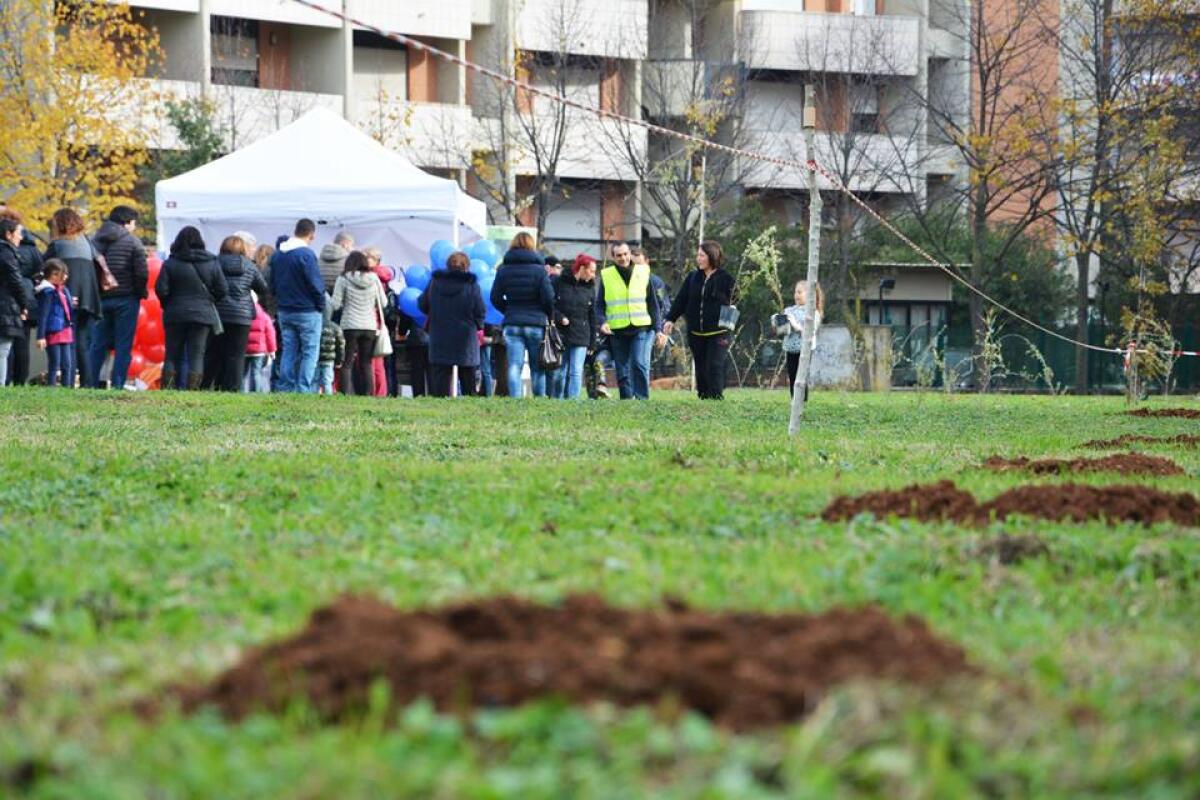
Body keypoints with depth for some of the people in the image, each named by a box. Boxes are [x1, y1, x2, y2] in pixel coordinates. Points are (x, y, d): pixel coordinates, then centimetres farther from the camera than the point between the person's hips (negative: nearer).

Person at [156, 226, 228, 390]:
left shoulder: (170, 263, -3)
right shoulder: (212, 263, 2)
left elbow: (161, 290, -8)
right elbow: (223, 289, 0)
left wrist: (168, 305, 9)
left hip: (176, 315, -1)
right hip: (202, 315, 1)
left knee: (173, 355, 7)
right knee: (197, 356, 2)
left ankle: (168, 389, 1)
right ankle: (193, 389, -4)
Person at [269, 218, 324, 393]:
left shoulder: (277, 255, 7)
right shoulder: (306, 254, -16)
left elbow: (272, 284, 13)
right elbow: (316, 284, -15)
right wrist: (321, 305, -2)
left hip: (284, 311, 6)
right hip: (307, 312, -6)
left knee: (288, 351, 10)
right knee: (310, 352, 0)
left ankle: (285, 388, 7)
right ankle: (305, 389, -6)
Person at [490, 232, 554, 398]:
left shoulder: (503, 270, 3)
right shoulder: (539, 269, -5)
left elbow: (495, 298, 3)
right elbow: (549, 297, -8)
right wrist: (548, 316, 11)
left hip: (512, 323, 1)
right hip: (536, 322, -1)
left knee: (514, 366, -1)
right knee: (538, 367, 9)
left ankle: (515, 398, -12)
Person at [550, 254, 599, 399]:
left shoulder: (590, 289, 10)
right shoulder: (560, 283, 0)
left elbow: (592, 317, 12)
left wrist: (592, 343, 10)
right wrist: (559, 317, -14)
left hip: (580, 338, 2)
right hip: (560, 335, -2)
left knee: (576, 372, -6)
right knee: (559, 373, 2)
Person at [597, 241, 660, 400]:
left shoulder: (643, 272, 6)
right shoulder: (606, 276, 6)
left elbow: (653, 303, 11)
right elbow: (600, 305, 9)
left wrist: (657, 328, 5)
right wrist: (602, 322, -10)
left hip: (641, 329, -1)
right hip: (617, 332, 1)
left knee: (640, 364, -17)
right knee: (622, 372, 4)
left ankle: (642, 398, -13)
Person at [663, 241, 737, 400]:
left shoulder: (726, 279, -3)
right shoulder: (693, 278, 10)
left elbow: (733, 302, -3)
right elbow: (681, 300, 11)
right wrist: (671, 319, 4)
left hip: (717, 333, -5)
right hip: (696, 333, 5)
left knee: (714, 367, -13)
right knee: (700, 369, 8)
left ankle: (716, 397, -13)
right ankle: (703, 398, 16)